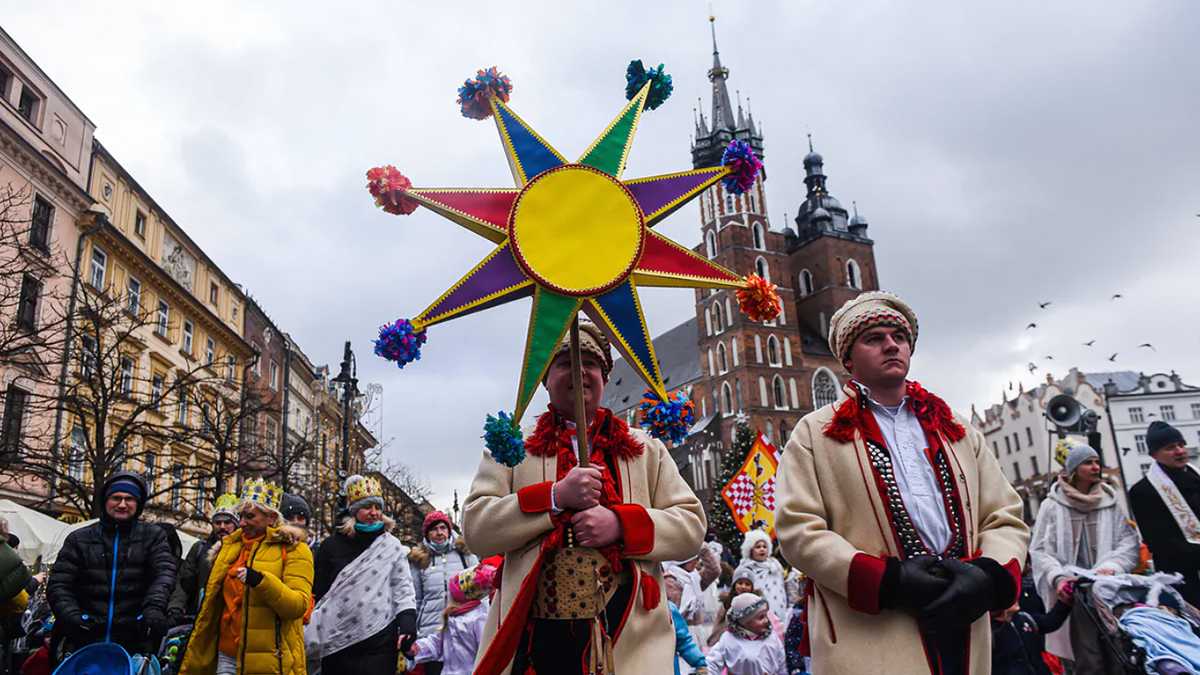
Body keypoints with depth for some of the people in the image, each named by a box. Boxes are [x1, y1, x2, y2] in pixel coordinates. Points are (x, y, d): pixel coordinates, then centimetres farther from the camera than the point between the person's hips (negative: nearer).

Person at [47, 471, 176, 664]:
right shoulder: (79, 539, 13)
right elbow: (58, 584, 8)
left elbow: (164, 573, -6)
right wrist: (71, 615, -10)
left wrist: (154, 606, -24)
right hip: (83, 641, 2)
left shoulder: (153, 536, 8)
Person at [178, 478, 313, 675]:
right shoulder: (229, 546, 13)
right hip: (227, 656, 5)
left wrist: (261, 581, -27)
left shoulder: (293, 549, -4)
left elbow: (298, 605, -16)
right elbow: (212, 605, 20)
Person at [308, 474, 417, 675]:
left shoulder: (392, 547, 3)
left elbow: (403, 588, 4)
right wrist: (313, 636, 8)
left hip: (380, 642, -1)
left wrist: (407, 621, -9)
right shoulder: (332, 546, 4)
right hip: (337, 642, 1)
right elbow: (318, 593, 9)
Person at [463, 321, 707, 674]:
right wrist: (555, 497, -14)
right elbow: (475, 528, -1)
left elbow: (692, 525, 4)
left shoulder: (646, 447, 11)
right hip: (534, 634, 0)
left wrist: (621, 523, -13)